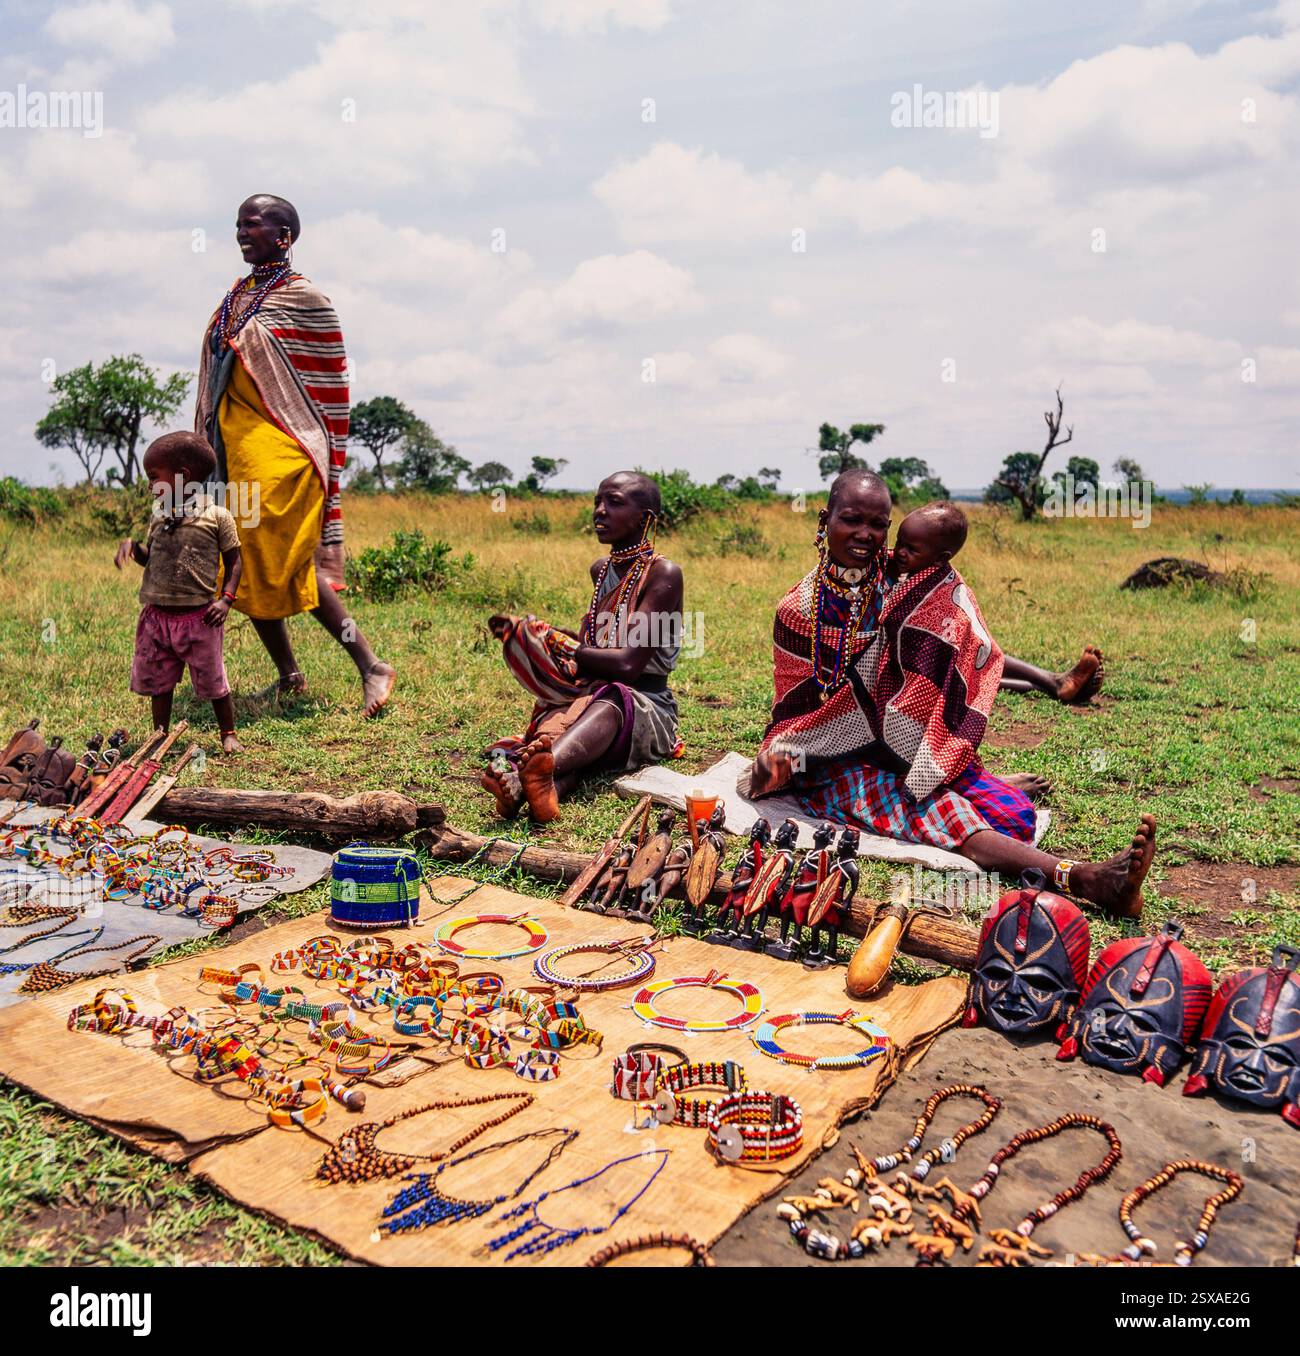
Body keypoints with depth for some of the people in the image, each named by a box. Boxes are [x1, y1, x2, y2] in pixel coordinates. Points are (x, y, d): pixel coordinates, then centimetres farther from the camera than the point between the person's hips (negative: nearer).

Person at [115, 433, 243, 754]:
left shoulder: (217, 517, -7)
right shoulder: (158, 516, 9)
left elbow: (233, 562, -3)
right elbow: (150, 557, 18)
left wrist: (225, 599, -14)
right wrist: (131, 546, -3)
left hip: (199, 616, -5)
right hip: (157, 615, 5)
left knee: (213, 681, 5)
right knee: (158, 681, 13)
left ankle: (228, 733, 22)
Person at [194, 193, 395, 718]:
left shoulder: (305, 299, -5)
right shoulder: (234, 299, 17)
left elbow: (330, 386, -6)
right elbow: (217, 382, 21)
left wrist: (324, 457, -9)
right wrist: (210, 450, 18)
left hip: (280, 447, -8)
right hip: (235, 448, 8)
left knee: (283, 562, -13)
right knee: (249, 566, 7)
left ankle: (371, 667, -4)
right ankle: (288, 676, 17)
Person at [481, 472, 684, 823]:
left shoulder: (663, 573, -8)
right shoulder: (601, 570, 16)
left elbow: (627, 663, -18)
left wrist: (558, 643, -10)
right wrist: (526, 629, 19)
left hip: (645, 706, -5)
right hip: (592, 695, 6)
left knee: (609, 701, -41)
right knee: (559, 718, -31)